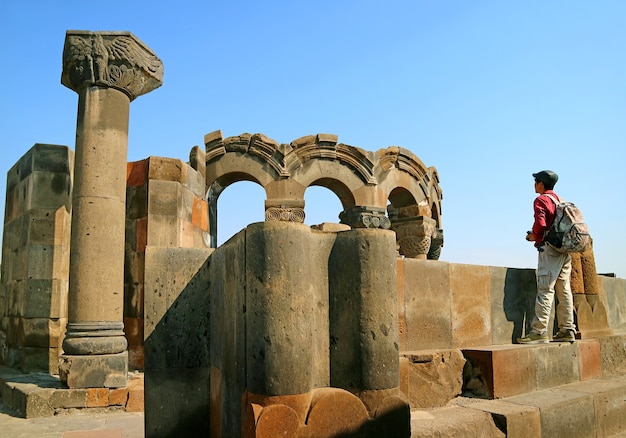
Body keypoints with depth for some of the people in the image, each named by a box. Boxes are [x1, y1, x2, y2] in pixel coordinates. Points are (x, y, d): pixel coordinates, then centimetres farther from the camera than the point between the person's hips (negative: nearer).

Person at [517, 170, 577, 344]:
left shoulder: (541, 200, -5)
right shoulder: (561, 200, 19)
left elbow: (540, 223, -20)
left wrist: (534, 235, -1)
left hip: (549, 249, -8)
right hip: (565, 250, 8)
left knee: (545, 289, -12)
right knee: (564, 290, 9)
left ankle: (539, 331, -14)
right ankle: (567, 330, 12)